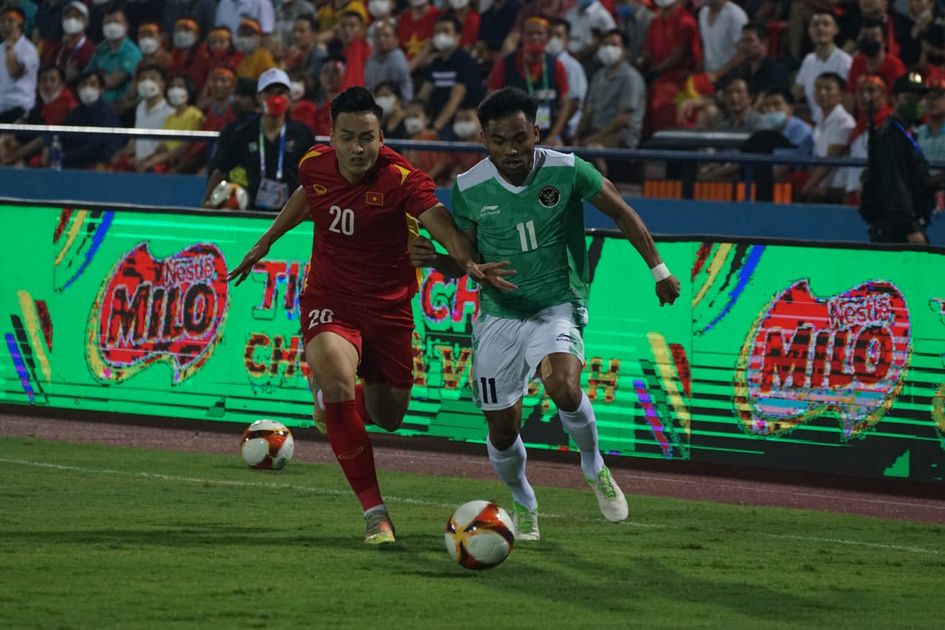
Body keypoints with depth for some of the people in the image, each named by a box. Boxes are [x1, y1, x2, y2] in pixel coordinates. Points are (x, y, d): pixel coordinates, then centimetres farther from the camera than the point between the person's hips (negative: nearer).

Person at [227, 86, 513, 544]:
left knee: (388, 417, 10)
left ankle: (336, 401, 50)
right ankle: (374, 511, -21)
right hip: (329, 299, 0)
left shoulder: (402, 179, -21)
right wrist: (266, 242, 30)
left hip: (387, 305, 0)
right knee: (338, 377, -29)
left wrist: (468, 261, -58)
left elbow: (439, 221, -38)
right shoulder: (315, 165, -7)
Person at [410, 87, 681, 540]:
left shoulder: (566, 171, -13)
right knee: (502, 431, 3)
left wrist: (658, 269, 3)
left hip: (557, 308, -2)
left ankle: (594, 467, -1)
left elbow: (622, 214, 3)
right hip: (498, 316, 2)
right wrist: (435, 261, -18)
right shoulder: (468, 190, -9)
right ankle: (523, 504, 35)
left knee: (563, 388, -31)